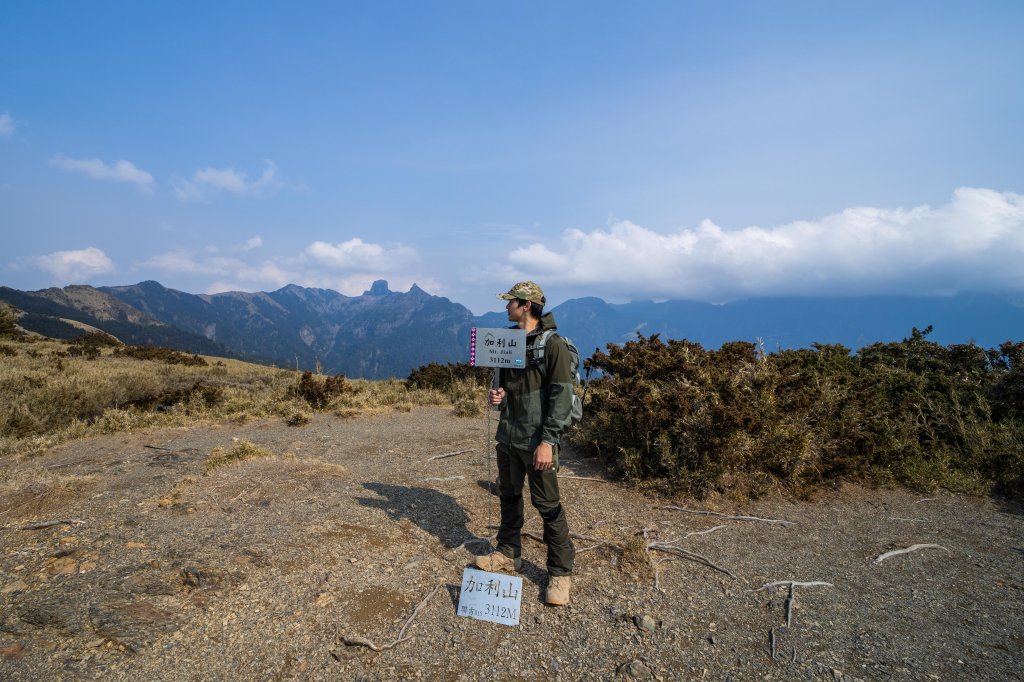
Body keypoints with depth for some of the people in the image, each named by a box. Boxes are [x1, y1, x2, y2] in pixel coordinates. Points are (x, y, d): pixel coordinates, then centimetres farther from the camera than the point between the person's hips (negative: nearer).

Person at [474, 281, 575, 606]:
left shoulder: (552, 344, -13)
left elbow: (562, 396, -16)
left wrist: (547, 441, -20)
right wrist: (496, 394, -3)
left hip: (537, 440, -7)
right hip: (508, 435, 7)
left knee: (547, 504, 1)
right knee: (509, 496, 19)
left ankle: (561, 572, 16)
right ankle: (508, 554, 37)